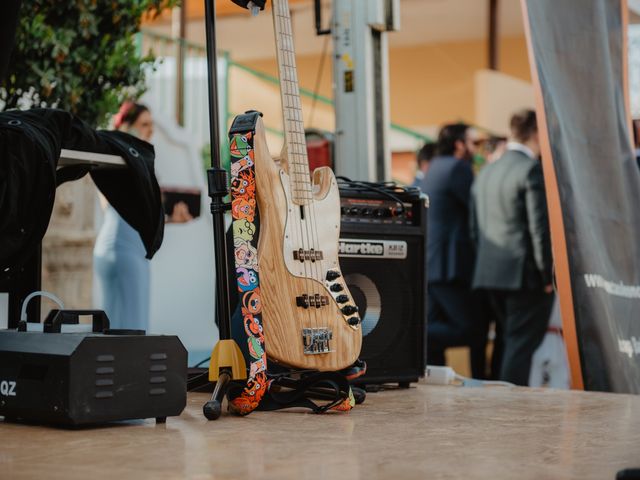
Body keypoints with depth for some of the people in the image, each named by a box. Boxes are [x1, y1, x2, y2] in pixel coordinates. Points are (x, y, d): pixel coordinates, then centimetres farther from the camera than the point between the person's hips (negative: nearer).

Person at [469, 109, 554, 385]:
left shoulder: (485, 173, 14)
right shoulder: (532, 170, -11)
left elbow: (475, 228, 16)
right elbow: (540, 227, -15)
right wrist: (548, 274, -9)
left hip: (489, 272, 8)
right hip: (525, 273, -8)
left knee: (510, 342, 17)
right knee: (521, 345, -4)